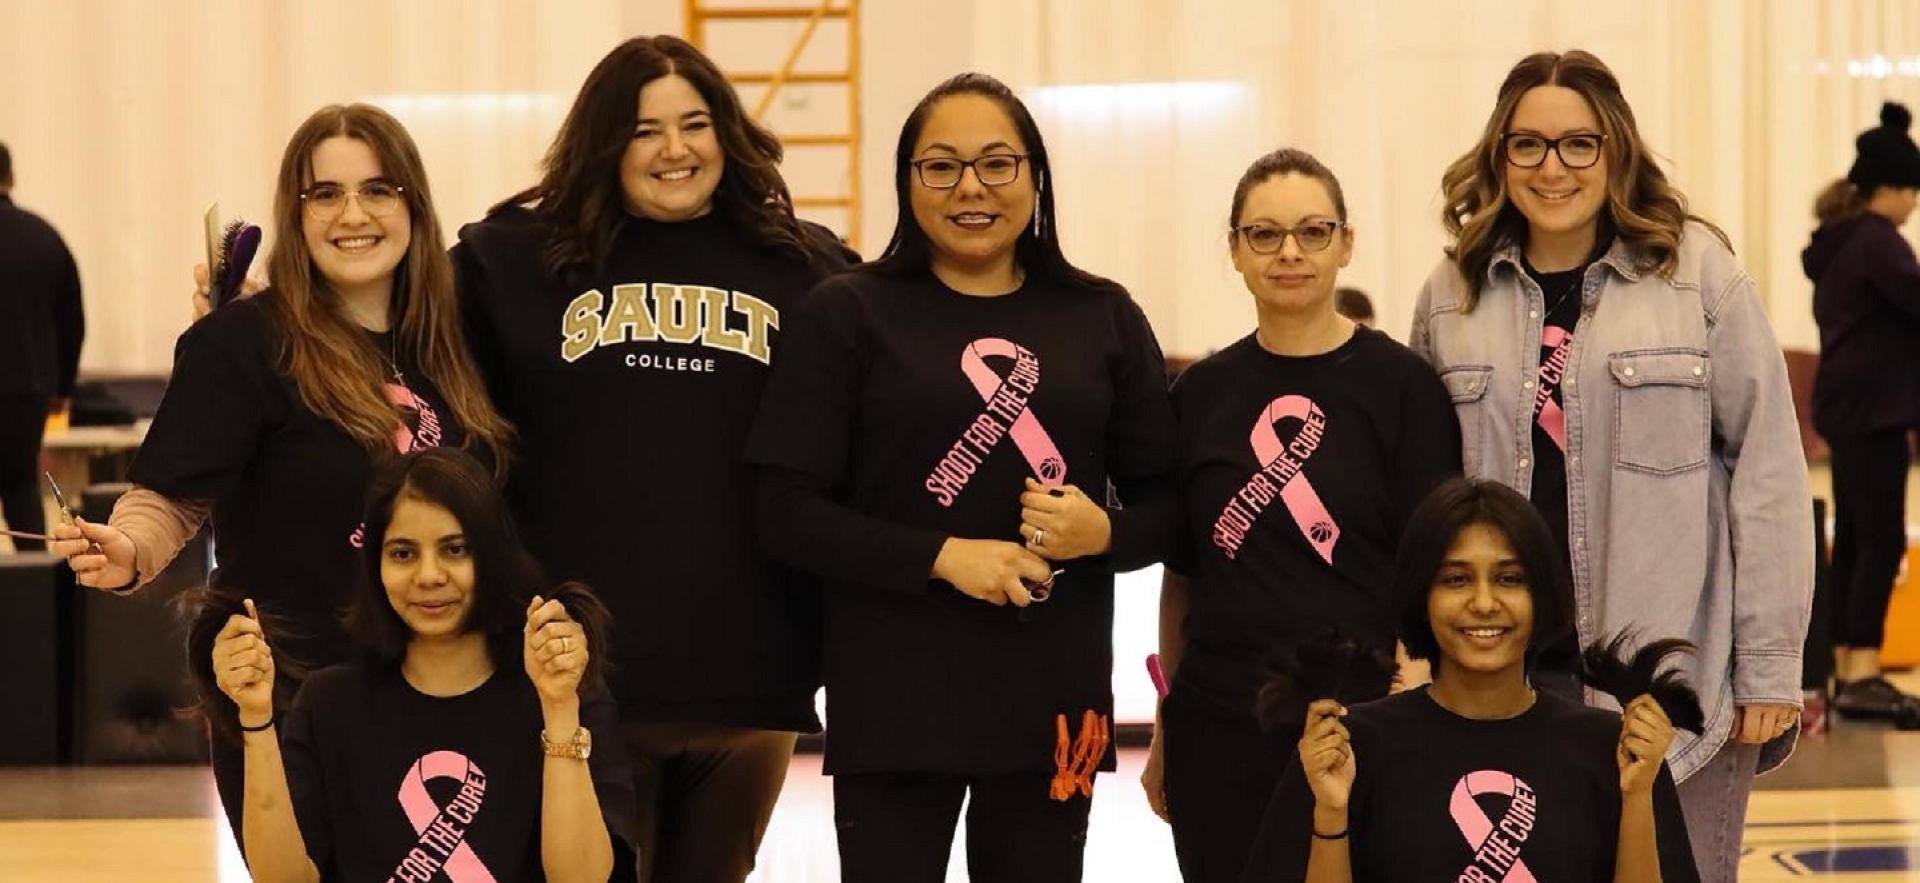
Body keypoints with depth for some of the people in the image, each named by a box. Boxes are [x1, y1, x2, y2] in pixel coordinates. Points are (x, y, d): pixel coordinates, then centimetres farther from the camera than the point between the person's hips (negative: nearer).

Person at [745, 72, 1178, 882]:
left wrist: (1102, 532, -12)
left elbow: (1165, 505, 10)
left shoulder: (1103, 318, 7)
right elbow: (788, 514, -5)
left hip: (1054, 696, 2)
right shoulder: (848, 314, 0)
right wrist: (943, 555, -16)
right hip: (893, 698, -2)